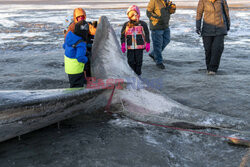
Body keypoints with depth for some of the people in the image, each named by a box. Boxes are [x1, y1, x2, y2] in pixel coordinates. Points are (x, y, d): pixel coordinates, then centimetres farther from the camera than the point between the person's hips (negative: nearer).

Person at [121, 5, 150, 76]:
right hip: (130, 47, 1)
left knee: (138, 60, 3)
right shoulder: (126, 25, 2)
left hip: (140, 47, -1)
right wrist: (123, 45, 2)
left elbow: (146, 35, 4)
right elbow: (123, 36, 7)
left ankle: (138, 73, 18)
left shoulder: (142, 24, -1)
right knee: (131, 61, 2)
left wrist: (147, 44, 2)